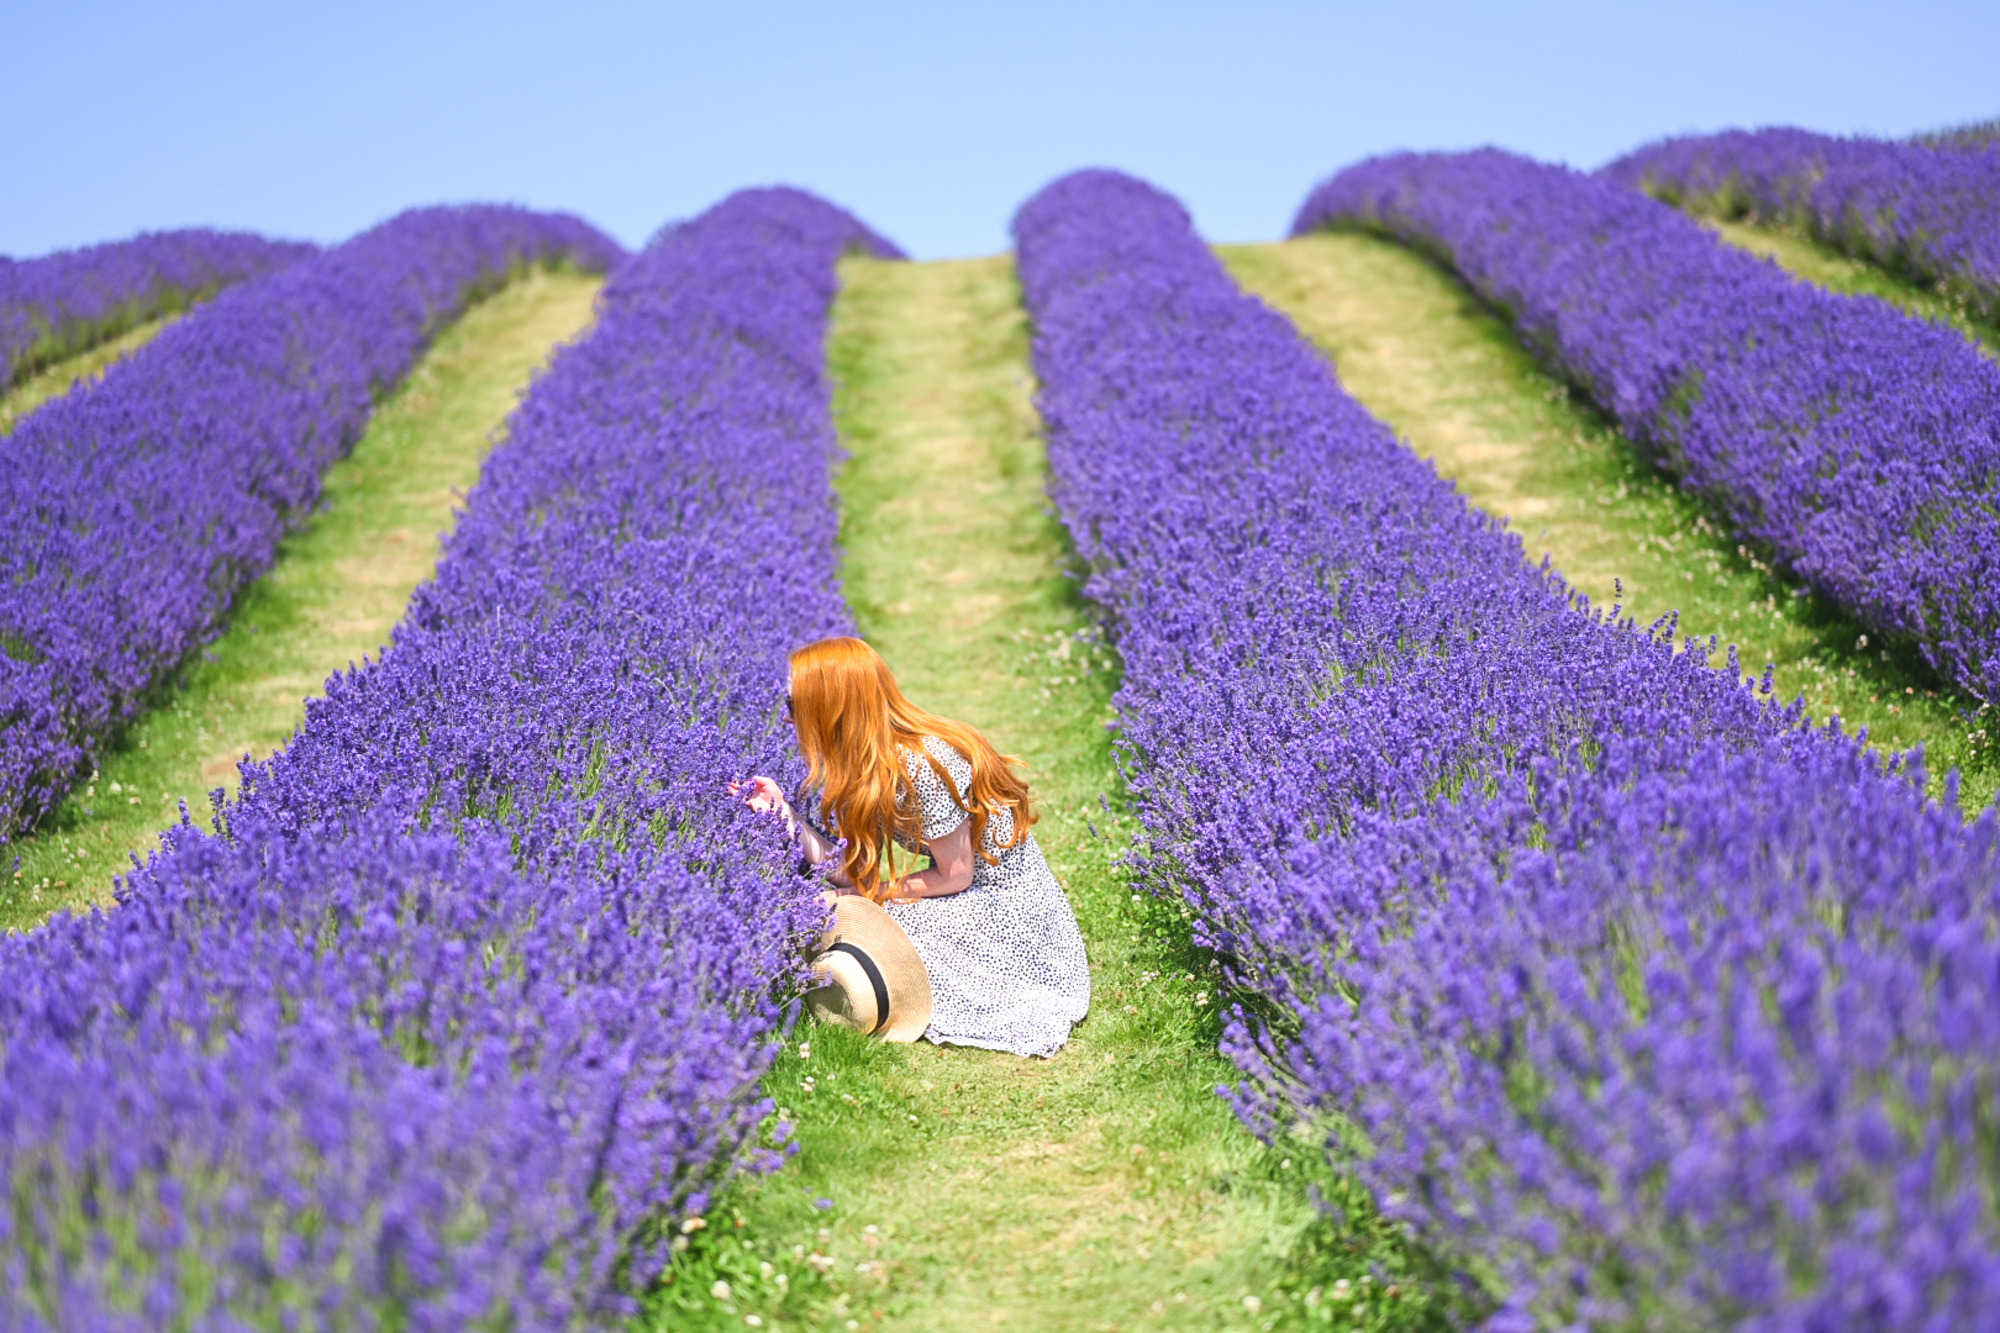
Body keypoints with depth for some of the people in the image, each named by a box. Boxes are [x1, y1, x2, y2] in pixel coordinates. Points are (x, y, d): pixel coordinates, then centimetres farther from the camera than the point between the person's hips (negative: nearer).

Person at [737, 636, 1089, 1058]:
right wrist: (785, 811, -5)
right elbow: (850, 871, -3)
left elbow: (955, 876, -19)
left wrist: (875, 894, -12)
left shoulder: (920, 768, -28)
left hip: (1005, 908, -9)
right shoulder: (869, 769, -1)